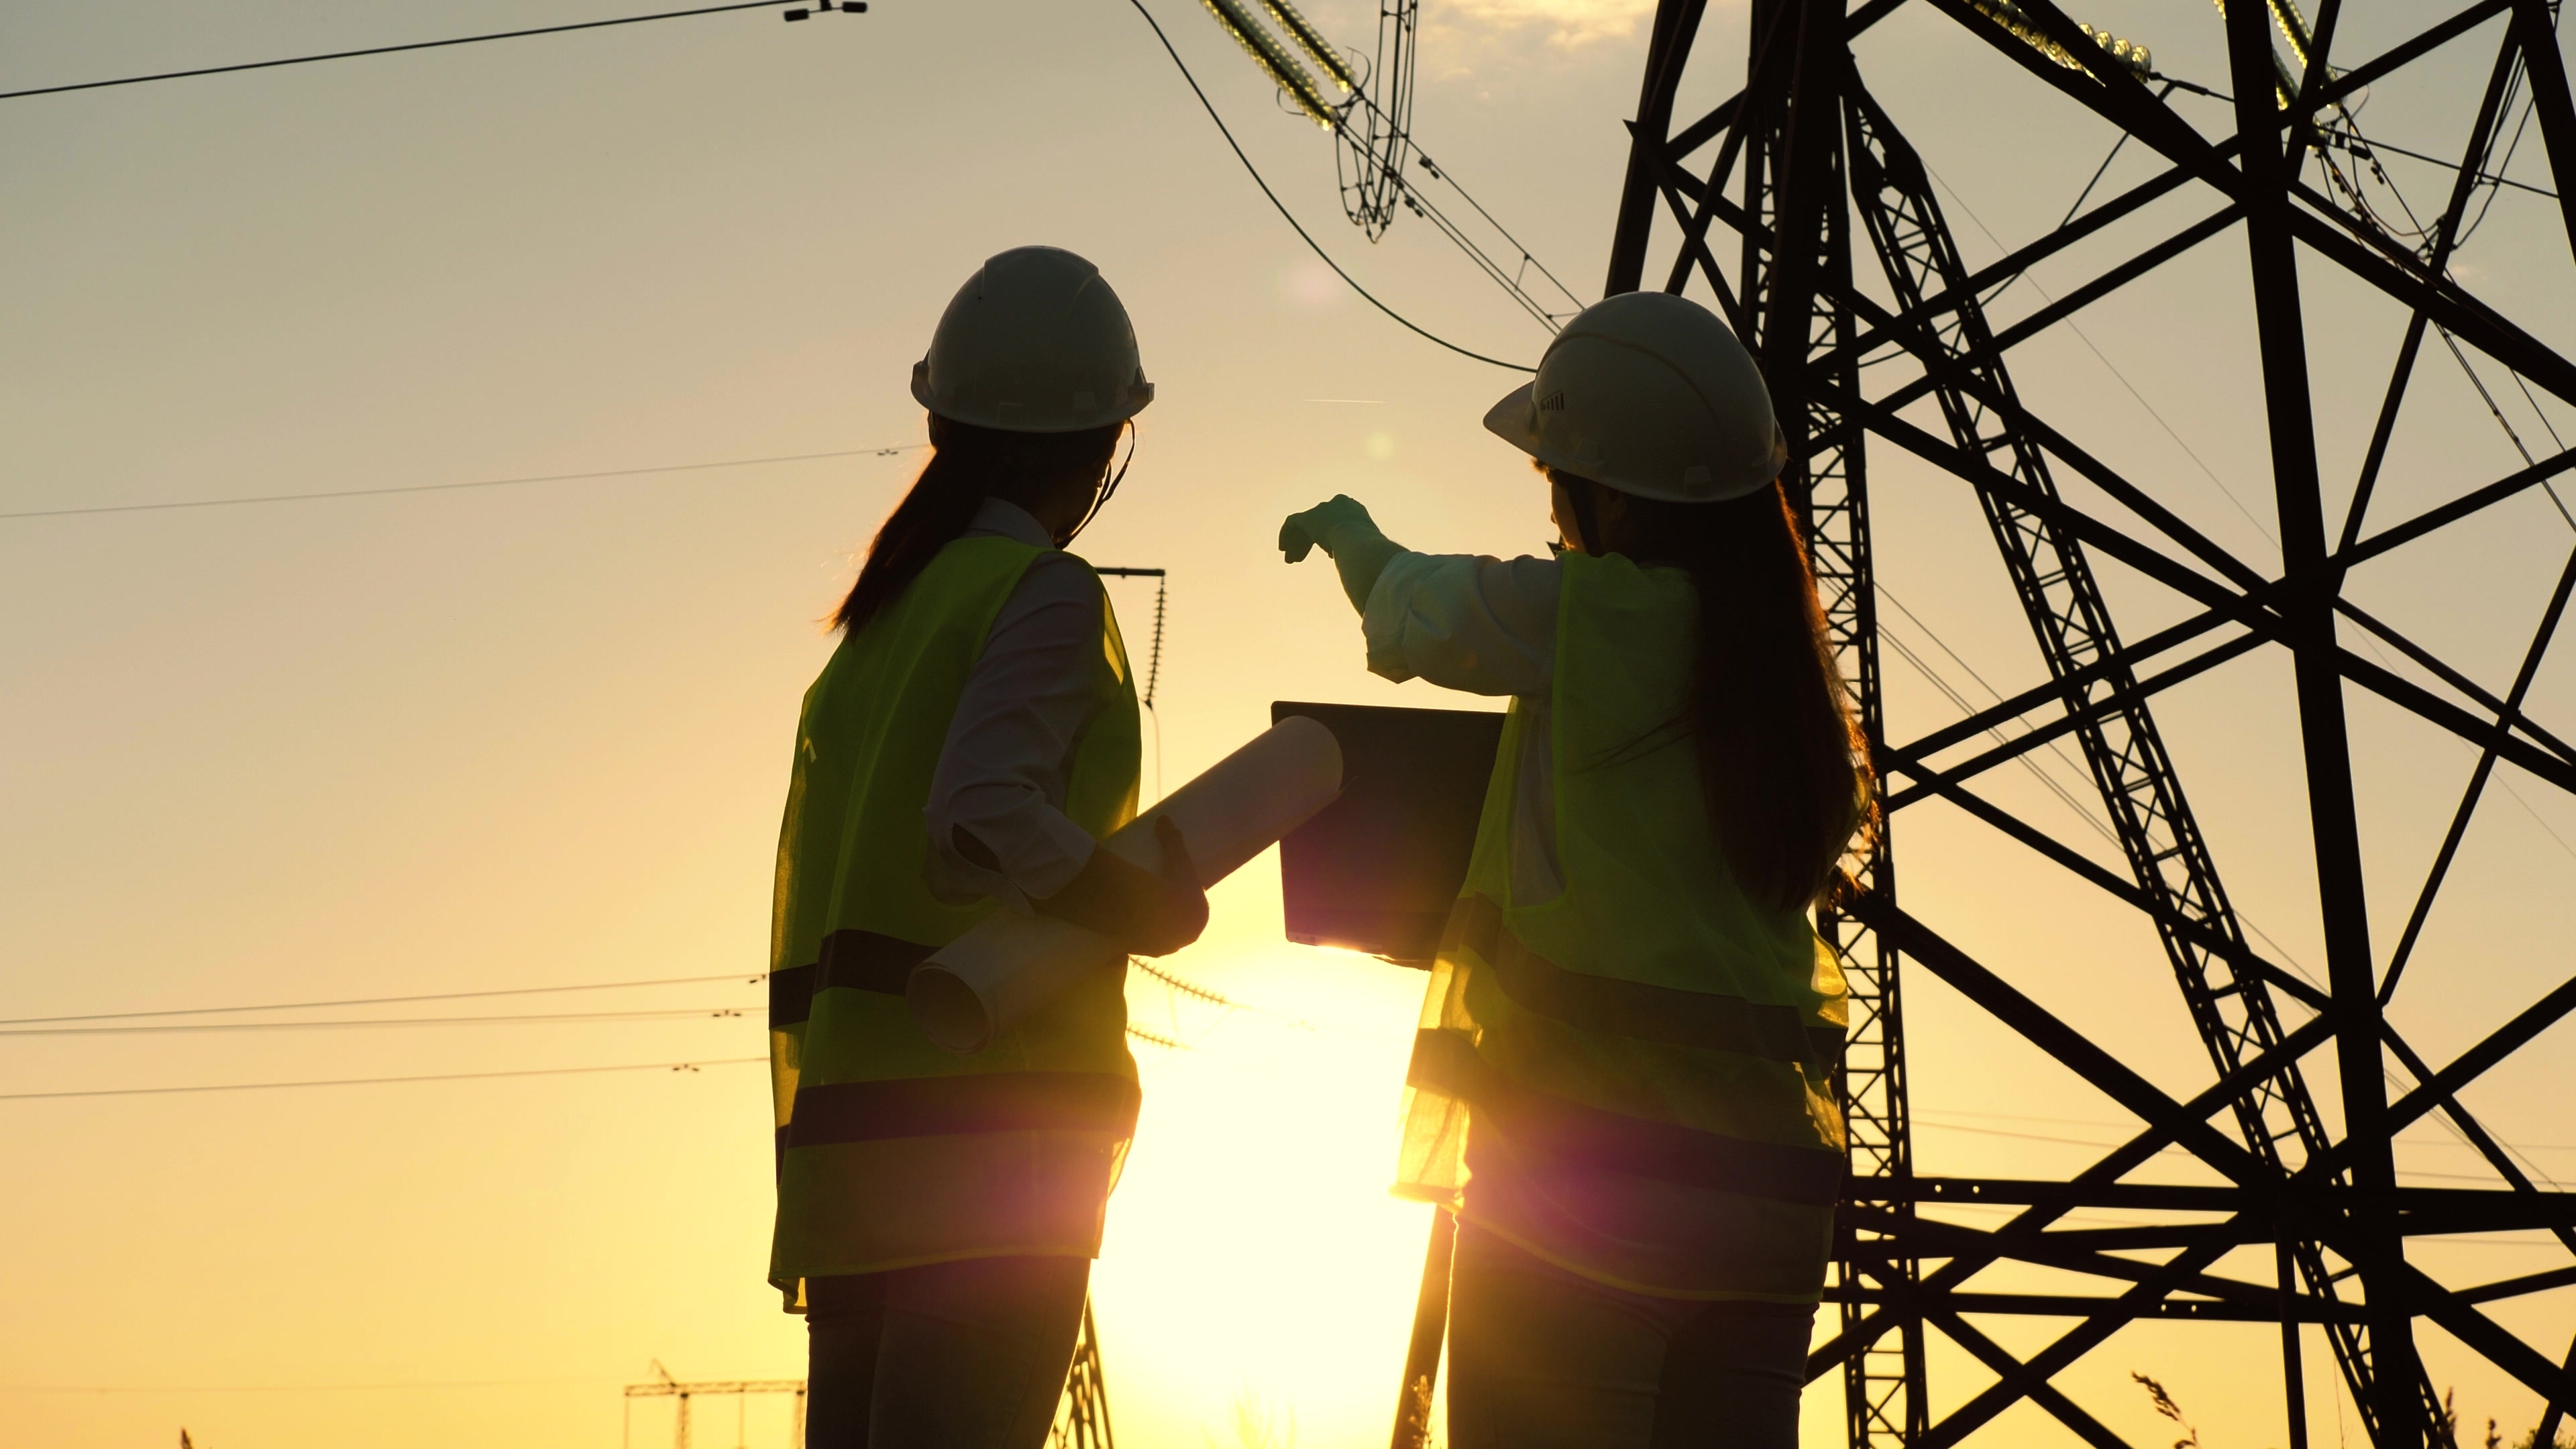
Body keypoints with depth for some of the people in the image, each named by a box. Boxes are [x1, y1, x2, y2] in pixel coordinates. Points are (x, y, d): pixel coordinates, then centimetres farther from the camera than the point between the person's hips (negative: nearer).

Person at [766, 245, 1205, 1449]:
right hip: (983, 1113, -8)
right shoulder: (1046, 594, -5)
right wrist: (1150, 908, -7)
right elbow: (983, 818, -19)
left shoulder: (885, 613, 17)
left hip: (849, 1114, 8)